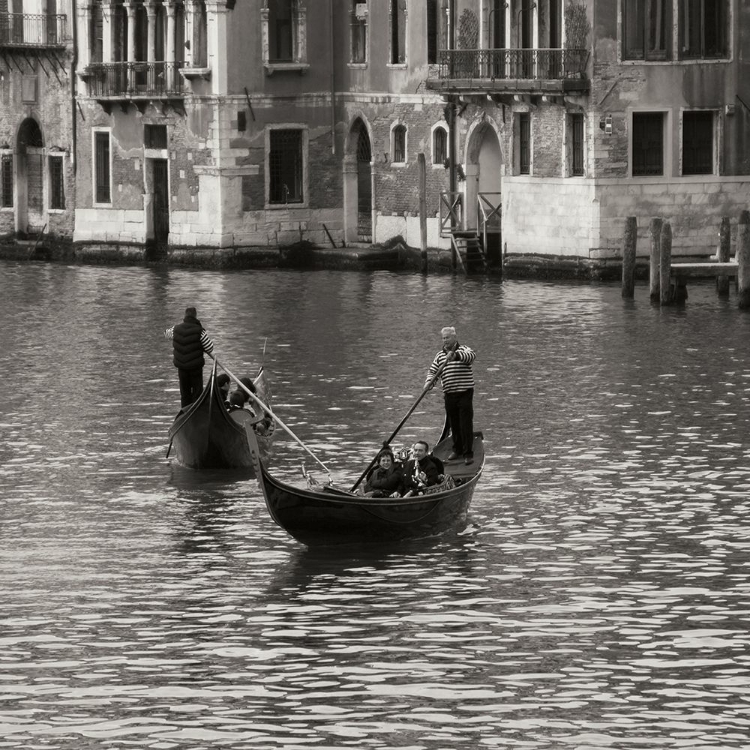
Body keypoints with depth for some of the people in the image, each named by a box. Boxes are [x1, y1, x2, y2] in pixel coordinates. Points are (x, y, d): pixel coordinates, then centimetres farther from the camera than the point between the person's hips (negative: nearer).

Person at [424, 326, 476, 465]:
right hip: (449, 394, 5)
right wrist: (429, 382, -12)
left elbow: (471, 356, -26)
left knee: (466, 424, -7)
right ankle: (457, 450, 27)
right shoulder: (439, 355, 12)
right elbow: (432, 371, 10)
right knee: (453, 423, 13)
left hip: (464, 392, -5)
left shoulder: (463, 350, -3)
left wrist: (456, 355, -43)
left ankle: (468, 454, -4)